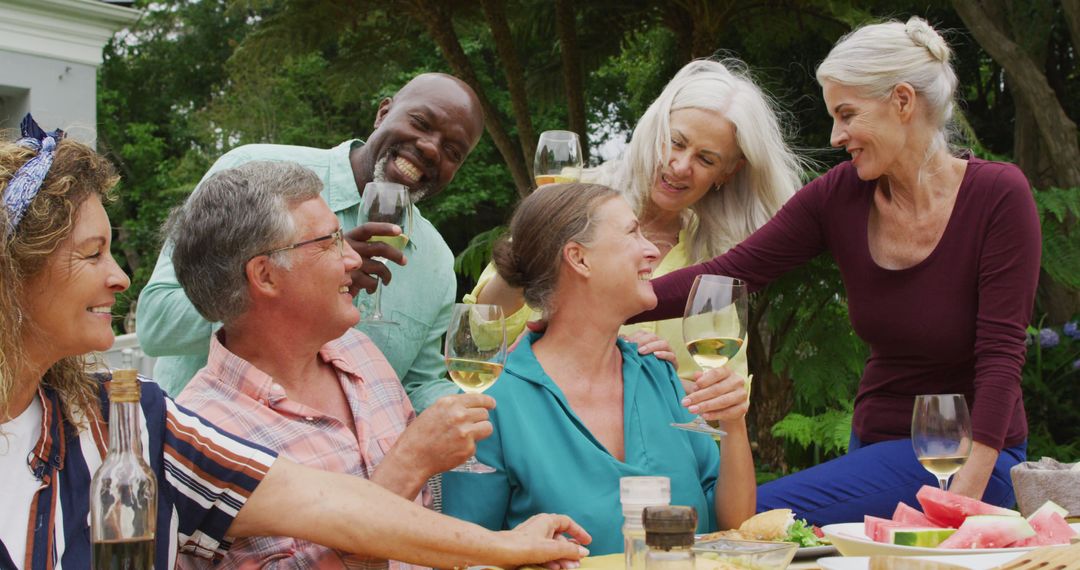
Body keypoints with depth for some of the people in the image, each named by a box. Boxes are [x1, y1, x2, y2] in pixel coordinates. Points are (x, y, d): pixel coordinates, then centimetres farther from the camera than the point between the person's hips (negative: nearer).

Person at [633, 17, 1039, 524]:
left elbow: (1001, 354, -17)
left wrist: (966, 495, -24)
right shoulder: (839, 195, -2)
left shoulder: (998, 195, -14)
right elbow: (731, 272, -6)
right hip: (872, 442, 5)